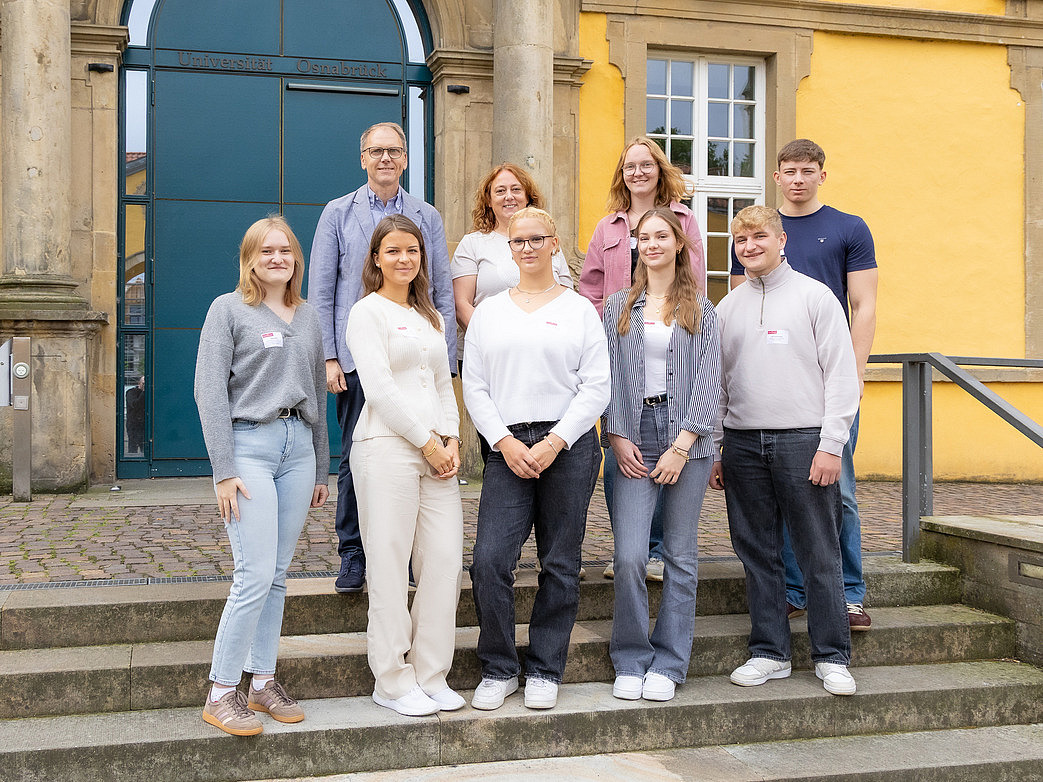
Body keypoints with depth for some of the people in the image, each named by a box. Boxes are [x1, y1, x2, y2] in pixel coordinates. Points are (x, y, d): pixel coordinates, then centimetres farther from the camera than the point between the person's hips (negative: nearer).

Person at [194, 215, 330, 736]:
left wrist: (321, 468, 18)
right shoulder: (229, 310, 0)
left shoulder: (308, 318, 16)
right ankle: (220, 693, -2)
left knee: (277, 574, 7)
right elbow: (210, 392, -6)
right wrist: (224, 470, -12)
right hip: (249, 443, -5)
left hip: (298, 445, 5)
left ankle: (263, 683, 16)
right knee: (255, 574, -12)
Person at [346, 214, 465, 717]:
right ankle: (393, 681, 9)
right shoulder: (368, 312, 0)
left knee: (447, 560, 2)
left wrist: (451, 439, 3)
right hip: (387, 446, -6)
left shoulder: (430, 317, 21)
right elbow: (379, 388, -9)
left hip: (437, 450, 6)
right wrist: (427, 441, -9)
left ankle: (431, 676, 14)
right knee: (390, 565, -3)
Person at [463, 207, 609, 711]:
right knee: (490, 561, -9)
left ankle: (545, 672, 17)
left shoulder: (580, 309, 7)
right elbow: (474, 387, 8)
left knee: (560, 565, 4)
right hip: (507, 448, 1)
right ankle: (498, 670, 7)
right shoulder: (488, 311, 13)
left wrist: (554, 442, -10)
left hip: (568, 446, -1)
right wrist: (505, 442, -5)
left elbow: (596, 388, 0)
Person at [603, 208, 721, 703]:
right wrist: (618, 437, -5)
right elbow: (608, 376, 7)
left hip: (686, 438, 0)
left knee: (681, 555, 3)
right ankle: (630, 661, 6)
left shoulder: (701, 311, 9)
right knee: (629, 555, -9)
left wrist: (681, 446, -9)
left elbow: (708, 380, 1)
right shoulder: (618, 307, 12)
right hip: (634, 440, 0)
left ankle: (668, 665, 13)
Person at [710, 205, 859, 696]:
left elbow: (841, 375, -3)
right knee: (757, 553, 8)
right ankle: (769, 652, 17)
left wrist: (831, 444, -9)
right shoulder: (727, 307, 13)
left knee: (819, 555, 1)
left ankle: (832, 657, 11)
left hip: (803, 439, -4)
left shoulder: (814, 296, 1)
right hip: (742, 443, 4)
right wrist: (714, 450, 10)